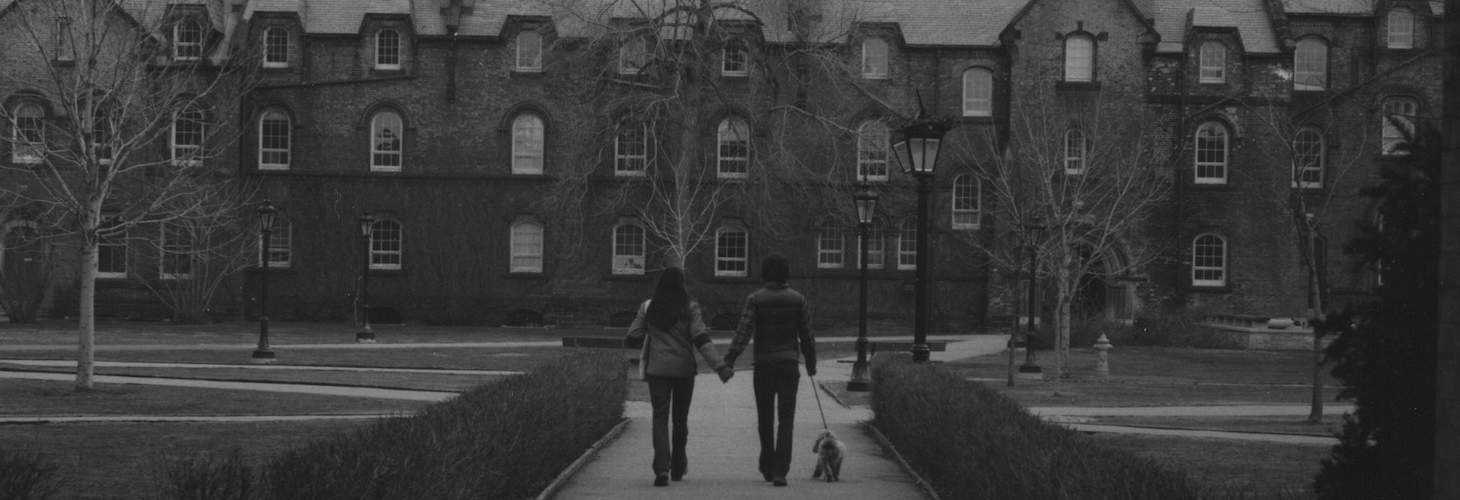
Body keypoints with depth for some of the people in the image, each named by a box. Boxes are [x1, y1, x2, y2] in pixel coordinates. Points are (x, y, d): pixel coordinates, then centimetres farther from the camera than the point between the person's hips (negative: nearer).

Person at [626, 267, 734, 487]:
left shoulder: (648, 307, 0)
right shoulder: (689, 307, -4)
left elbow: (633, 337, 2)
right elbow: (701, 340, -12)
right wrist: (720, 366, -14)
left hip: (657, 369, 0)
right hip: (684, 369, 0)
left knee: (660, 417, -1)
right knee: (680, 418, 15)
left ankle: (662, 468, -20)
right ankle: (678, 467, 26)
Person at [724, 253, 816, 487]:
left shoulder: (755, 299, -4)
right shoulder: (797, 299, 1)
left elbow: (744, 332, -14)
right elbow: (807, 336, 5)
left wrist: (729, 360, -15)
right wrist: (811, 363, 18)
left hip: (763, 365, 0)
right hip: (789, 364, 0)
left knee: (765, 419, 15)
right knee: (786, 420, -1)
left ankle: (767, 468, 26)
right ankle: (780, 471, -13)